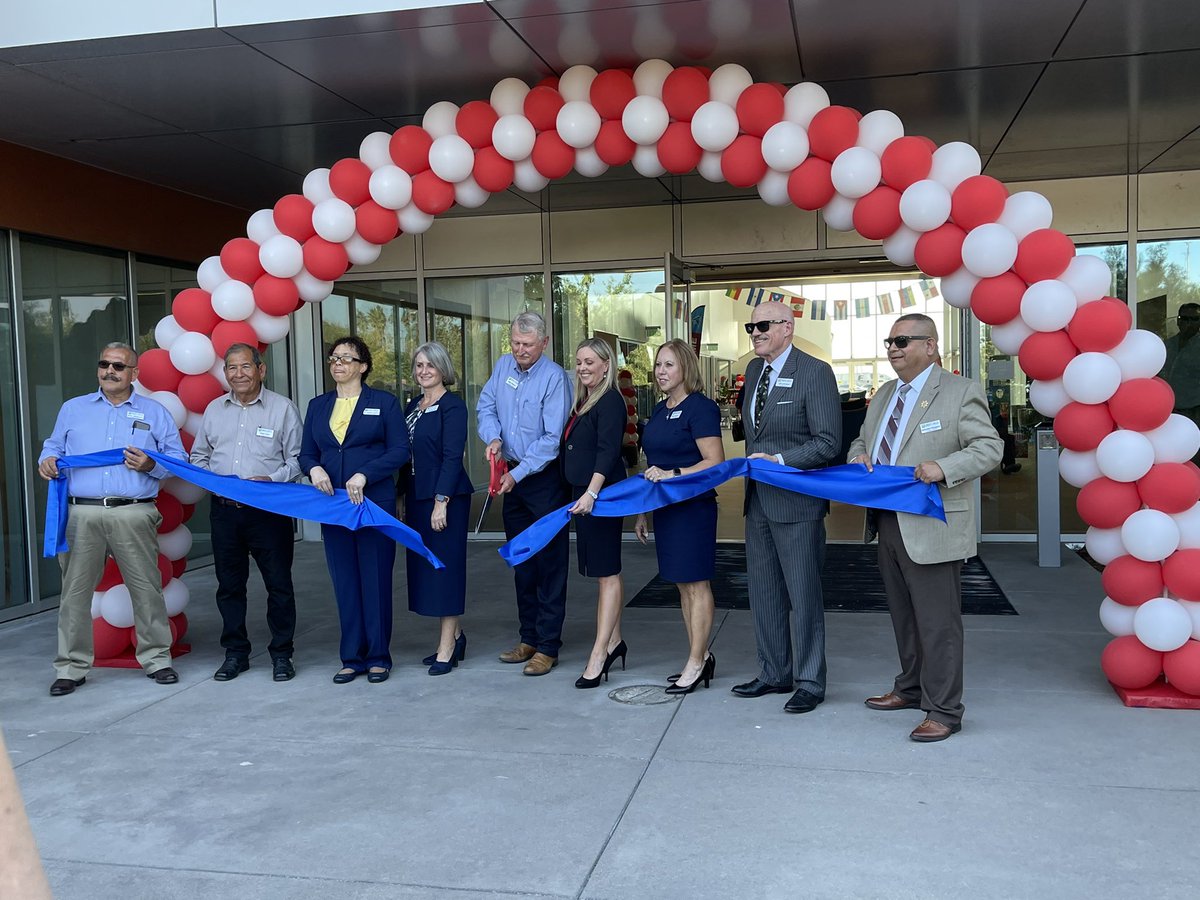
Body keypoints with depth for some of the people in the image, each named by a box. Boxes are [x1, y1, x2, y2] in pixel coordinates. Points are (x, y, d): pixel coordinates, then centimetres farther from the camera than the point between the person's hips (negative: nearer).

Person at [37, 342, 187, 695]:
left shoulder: (154, 412, 11)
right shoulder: (73, 409, 18)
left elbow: (177, 457, 7)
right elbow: (53, 446, 20)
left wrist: (151, 465, -12)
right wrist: (47, 461, -2)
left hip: (134, 515, -1)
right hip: (81, 515, 2)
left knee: (146, 589, 2)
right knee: (75, 591, 3)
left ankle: (156, 658, 14)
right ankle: (71, 667, 12)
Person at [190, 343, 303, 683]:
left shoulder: (283, 408, 0)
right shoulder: (214, 409, 12)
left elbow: (297, 458, -1)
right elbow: (199, 456, 19)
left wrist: (271, 479, -17)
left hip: (269, 510, -4)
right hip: (224, 510, 4)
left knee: (279, 584, 1)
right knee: (229, 584, 10)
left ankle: (281, 654, 13)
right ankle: (235, 653, 22)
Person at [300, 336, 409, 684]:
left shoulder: (384, 402, 2)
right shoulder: (317, 406, 14)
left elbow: (399, 450, -5)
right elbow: (306, 453, 14)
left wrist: (364, 475, -17)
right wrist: (315, 469, -10)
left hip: (375, 502, -4)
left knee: (376, 579, 1)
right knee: (345, 581, 7)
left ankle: (378, 656, 11)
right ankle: (352, 657, 16)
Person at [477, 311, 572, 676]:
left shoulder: (554, 377, -15)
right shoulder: (503, 366, 5)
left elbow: (552, 438, -18)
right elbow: (486, 407, 11)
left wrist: (517, 474, -21)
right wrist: (493, 438, -9)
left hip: (545, 478, -7)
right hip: (513, 475, 7)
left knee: (549, 562, -4)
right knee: (521, 561, 13)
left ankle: (548, 646, 1)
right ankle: (529, 637, 24)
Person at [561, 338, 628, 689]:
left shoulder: (610, 401, -10)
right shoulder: (582, 402, 17)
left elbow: (607, 452, -20)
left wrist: (592, 493, -29)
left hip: (602, 494, -9)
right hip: (582, 494, 9)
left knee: (607, 572, -5)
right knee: (602, 571, 14)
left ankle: (599, 654, -4)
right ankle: (613, 641, 23)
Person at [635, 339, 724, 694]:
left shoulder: (700, 408, -10)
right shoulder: (659, 411, 15)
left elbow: (715, 462, -16)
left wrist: (672, 474, -23)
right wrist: (642, 512, 20)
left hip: (693, 507, -8)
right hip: (665, 508, 8)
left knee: (695, 585, -2)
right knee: (683, 586, 11)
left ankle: (696, 664, 5)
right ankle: (700, 658, 20)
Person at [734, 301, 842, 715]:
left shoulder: (815, 373, -12)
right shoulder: (753, 369, 12)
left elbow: (828, 443, -16)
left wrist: (779, 460, -20)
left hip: (796, 502, -8)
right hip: (758, 499, 8)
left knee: (804, 594, 2)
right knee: (764, 592, 14)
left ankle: (809, 682, 14)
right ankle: (774, 673, 28)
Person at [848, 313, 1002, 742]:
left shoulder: (961, 392, -7)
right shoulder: (885, 395, 16)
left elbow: (989, 447, -12)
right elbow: (862, 439, 26)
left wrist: (944, 468, -27)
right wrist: (860, 456, 3)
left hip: (931, 526, -8)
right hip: (888, 522, 8)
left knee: (937, 622, -2)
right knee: (903, 616, 19)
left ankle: (944, 711, 7)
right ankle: (911, 688, 34)